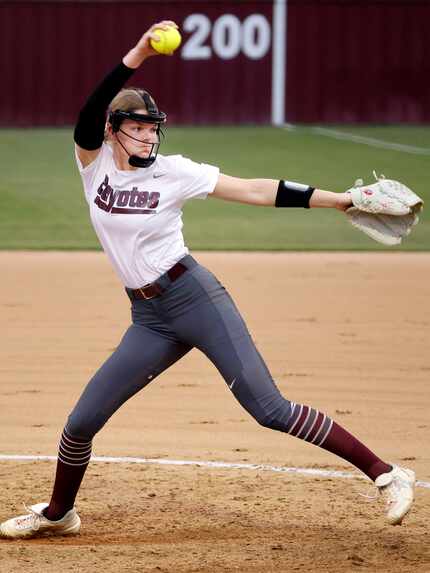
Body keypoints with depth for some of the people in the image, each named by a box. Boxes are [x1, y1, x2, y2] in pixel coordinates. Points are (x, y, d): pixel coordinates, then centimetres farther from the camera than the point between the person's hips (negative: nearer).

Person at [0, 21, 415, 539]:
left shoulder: (173, 172, -5)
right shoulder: (94, 163, 2)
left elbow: (255, 190, -7)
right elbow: (90, 116, -19)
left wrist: (337, 199, -15)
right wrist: (137, 56, -33)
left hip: (195, 299, -4)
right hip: (148, 319, 4)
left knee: (269, 409, -12)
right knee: (81, 423, 4)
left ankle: (385, 474, -9)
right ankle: (58, 514, 29)